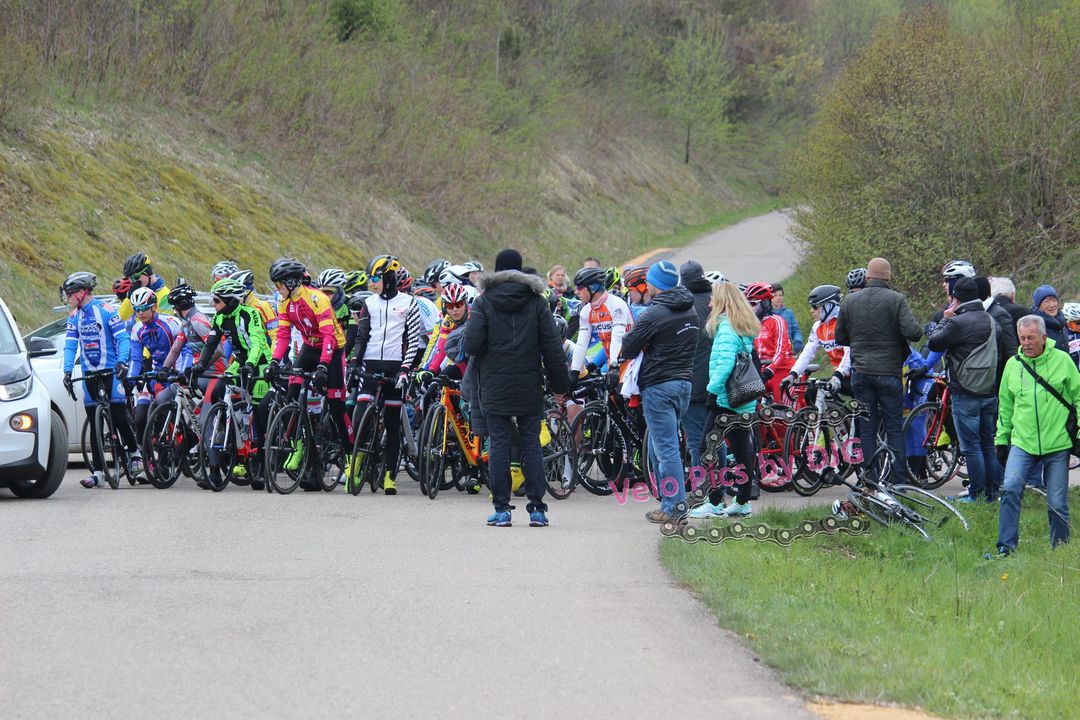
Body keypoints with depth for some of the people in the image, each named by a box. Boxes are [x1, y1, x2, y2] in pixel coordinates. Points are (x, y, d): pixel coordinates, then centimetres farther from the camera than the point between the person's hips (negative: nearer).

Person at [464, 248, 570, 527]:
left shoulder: (483, 302, -3)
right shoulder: (536, 302, 2)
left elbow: (472, 344, -12)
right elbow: (552, 347, -1)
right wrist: (560, 386, 5)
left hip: (494, 387, -1)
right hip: (529, 388, 1)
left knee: (499, 444, 2)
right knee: (532, 444, 6)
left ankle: (501, 509, 0)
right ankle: (537, 509, 4)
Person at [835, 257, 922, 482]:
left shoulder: (849, 301, 4)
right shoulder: (896, 300, -8)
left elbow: (840, 337, 11)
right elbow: (913, 332, -18)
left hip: (861, 372, 3)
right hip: (889, 371, -3)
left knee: (866, 429, 7)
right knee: (894, 429, 5)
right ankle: (898, 482, 3)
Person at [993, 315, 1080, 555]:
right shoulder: (1013, 364, 6)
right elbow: (1005, 406, 16)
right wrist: (1001, 438, 15)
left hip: (1057, 445, -2)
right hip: (1022, 443, 2)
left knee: (1057, 503, 2)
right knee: (1010, 489, -18)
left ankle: (1060, 547, 18)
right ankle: (1006, 545, -11)